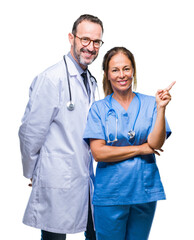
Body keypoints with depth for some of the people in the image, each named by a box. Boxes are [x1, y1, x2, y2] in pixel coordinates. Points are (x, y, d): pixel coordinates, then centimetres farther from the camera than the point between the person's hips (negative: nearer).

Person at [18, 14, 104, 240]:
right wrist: (33, 174, -2)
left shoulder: (90, 81, 12)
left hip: (86, 178, 8)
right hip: (58, 184, -7)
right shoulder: (51, 79, -14)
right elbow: (30, 132, -12)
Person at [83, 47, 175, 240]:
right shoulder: (99, 108, -2)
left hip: (144, 191, 2)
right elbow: (98, 153, -11)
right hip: (110, 193, -1)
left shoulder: (149, 104, 2)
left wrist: (161, 108, -19)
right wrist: (141, 148, -10)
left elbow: (156, 143, -9)